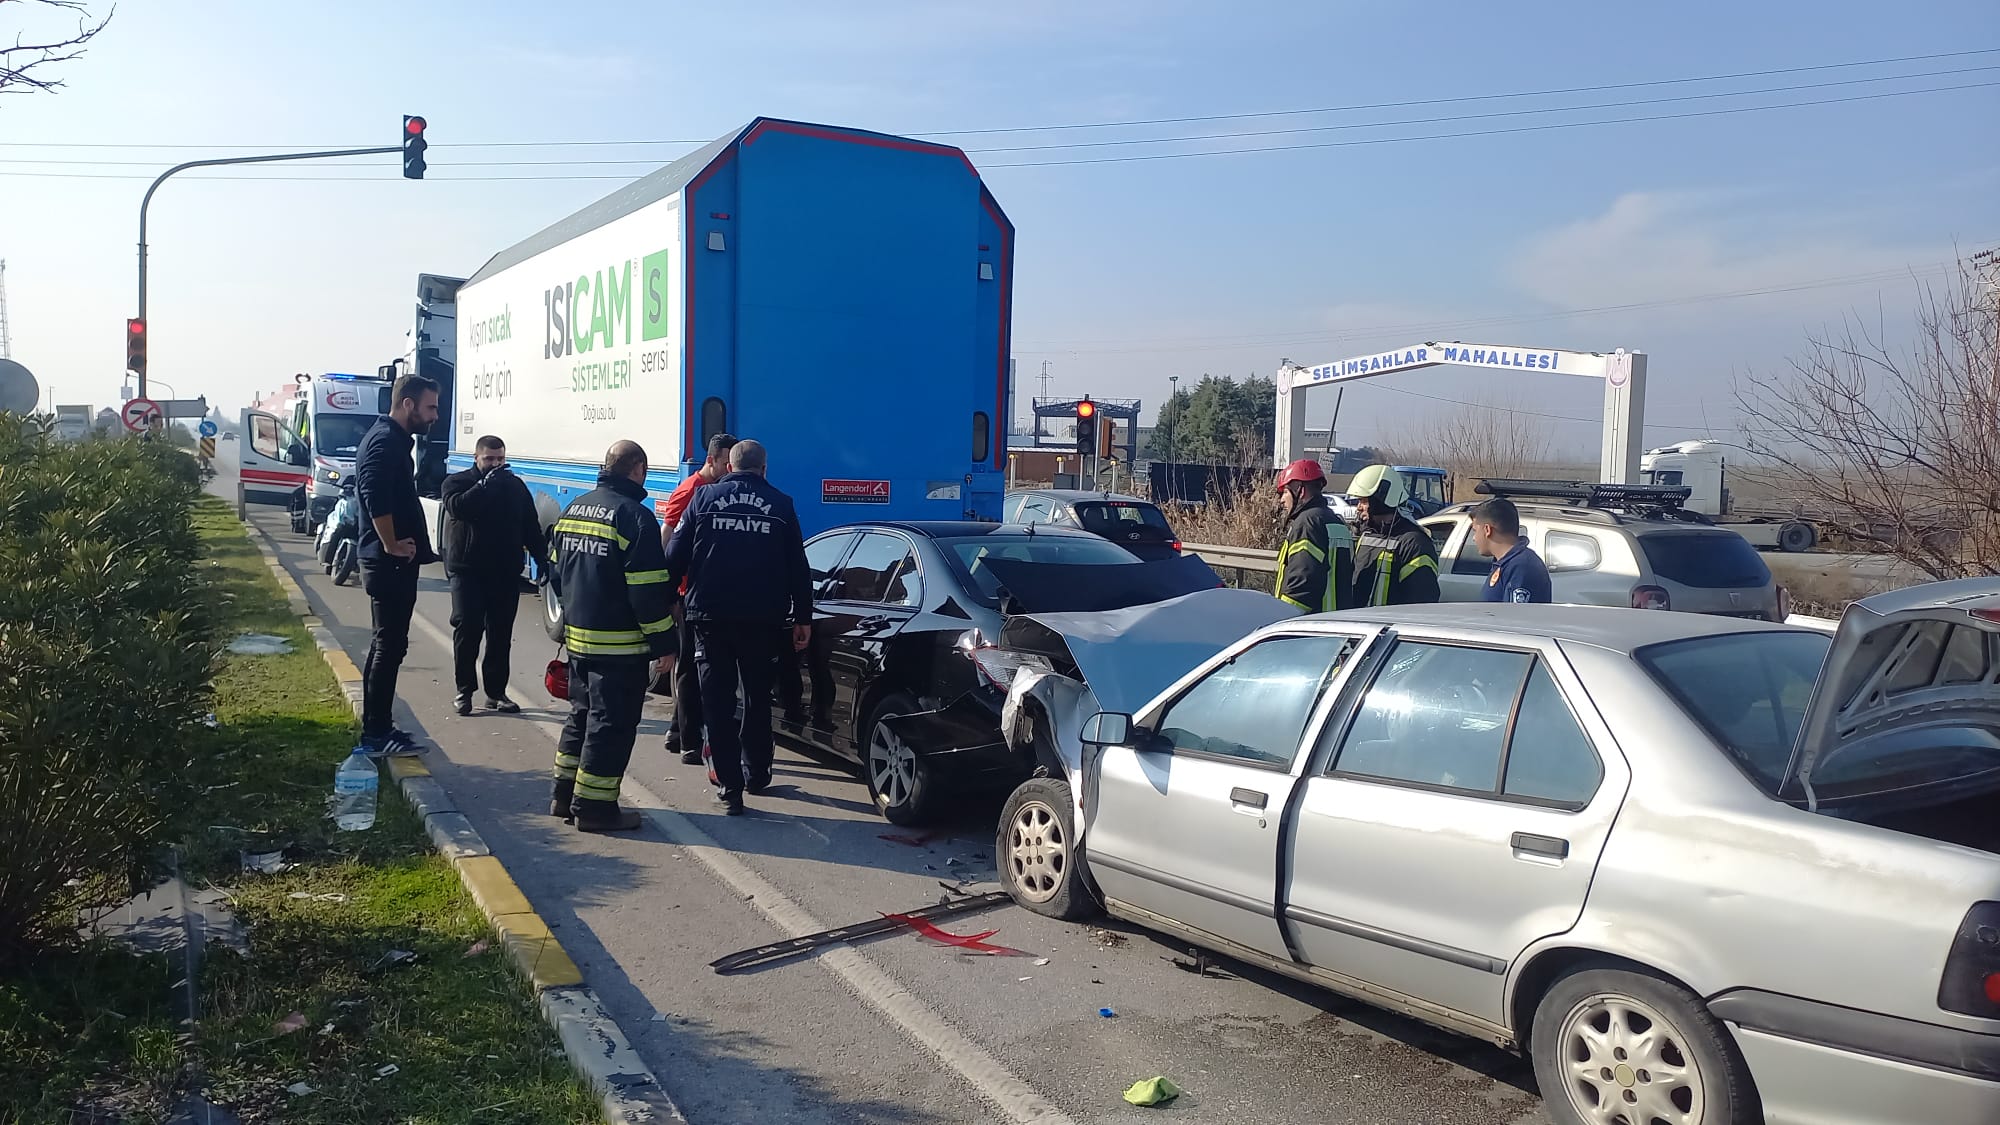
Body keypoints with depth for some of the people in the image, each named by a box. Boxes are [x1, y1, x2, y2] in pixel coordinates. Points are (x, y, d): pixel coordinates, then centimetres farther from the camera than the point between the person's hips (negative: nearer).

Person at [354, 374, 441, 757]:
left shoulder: (393, 440, 16)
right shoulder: (384, 442, -16)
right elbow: (377, 500, -29)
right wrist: (392, 546, -20)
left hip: (390, 563, 10)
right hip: (391, 564, -10)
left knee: (385, 645, 15)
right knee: (389, 647, -5)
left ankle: (376, 726, 24)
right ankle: (377, 734, 0)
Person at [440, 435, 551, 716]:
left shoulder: (515, 485, 11)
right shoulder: (457, 482, 2)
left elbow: (531, 526, 10)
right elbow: (457, 506, -21)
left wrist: (542, 558, 1)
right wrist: (486, 483, -23)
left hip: (506, 571, 3)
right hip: (467, 569, -3)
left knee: (501, 633, 6)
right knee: (466, 629, -6)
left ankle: (496, 691, 14)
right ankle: (464, 691, 5)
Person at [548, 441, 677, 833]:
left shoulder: (574, 509, 10)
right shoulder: (635, 517, -16)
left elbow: (558, 570, 19)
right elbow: (648, 590, -18)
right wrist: (663, 641, -11)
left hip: (577, 635, 8)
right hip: (620, 644, -8)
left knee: (581, 715, 20)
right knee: (610, 725, -1)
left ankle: (564, 795, 26)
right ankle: (594, 806, 4)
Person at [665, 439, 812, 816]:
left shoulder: (705, 497, 2)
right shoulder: (781, 505, 3)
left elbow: (676, 555, 0)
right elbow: (798, 568, 5)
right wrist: (803, 618, 11)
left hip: (710, 615, -1)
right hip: (762, 617, 1)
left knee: (717, 701, 4)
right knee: (758, 696, 19)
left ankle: (730, 787, 1)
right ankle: (756, 773, 29)